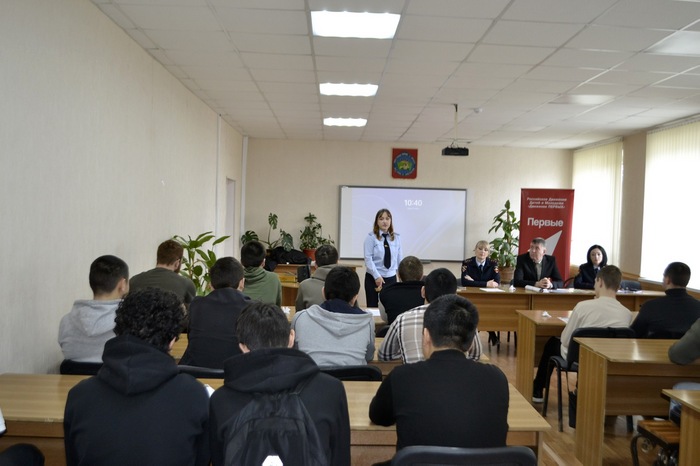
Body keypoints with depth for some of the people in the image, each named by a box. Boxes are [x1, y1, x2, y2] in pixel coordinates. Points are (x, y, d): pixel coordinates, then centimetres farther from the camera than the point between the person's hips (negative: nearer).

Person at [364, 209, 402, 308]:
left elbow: (400, 258, 5)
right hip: (373, 278, -2)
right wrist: (377, 276, -17)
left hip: (391, 278, 3)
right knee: (372, 307, 4)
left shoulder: (397, 237, 4)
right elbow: (368, 259, -11)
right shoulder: (371, 237, -6)